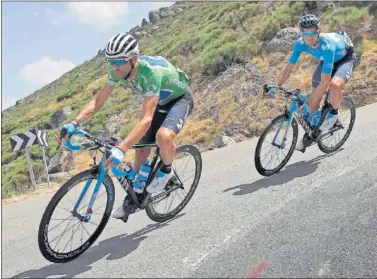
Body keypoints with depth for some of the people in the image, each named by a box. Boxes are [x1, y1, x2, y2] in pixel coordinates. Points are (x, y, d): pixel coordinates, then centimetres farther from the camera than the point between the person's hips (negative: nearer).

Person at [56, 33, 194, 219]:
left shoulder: (151, 72, -40)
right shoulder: (118, 69, -19)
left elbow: (146, 119, -46)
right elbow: (98, 100, -14)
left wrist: (121, 149, -56)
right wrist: (74, 123, -30)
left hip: (180, 98, -7)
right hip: (159, 102, 7)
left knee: (163, 137, -36)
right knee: (141, 150, 3)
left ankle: (166, 171, -4)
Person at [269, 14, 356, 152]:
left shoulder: (327, 47, -42)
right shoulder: (300, 43, -27)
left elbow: (325, 82, -43)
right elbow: (288, 68, -18)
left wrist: (308, 104, -44)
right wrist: (275, 87, -28)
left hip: (345, 57, -5)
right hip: (327, 59, 5)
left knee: (335, 85, -36)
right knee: (316, 96, -2)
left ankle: (333, 114, -5)